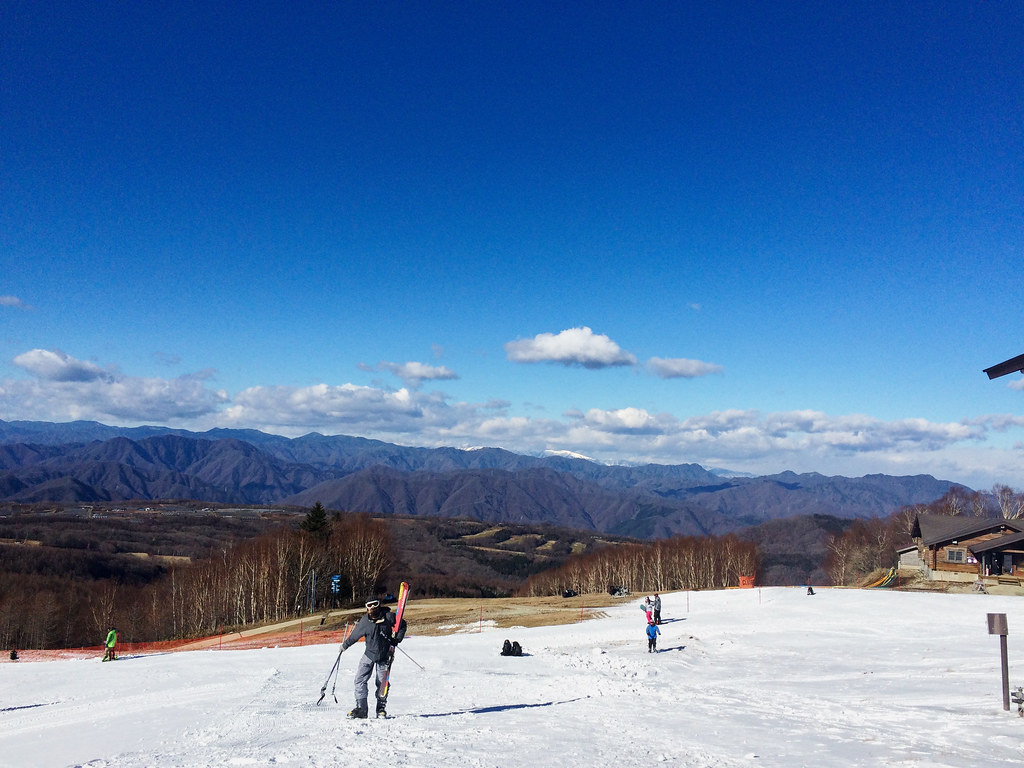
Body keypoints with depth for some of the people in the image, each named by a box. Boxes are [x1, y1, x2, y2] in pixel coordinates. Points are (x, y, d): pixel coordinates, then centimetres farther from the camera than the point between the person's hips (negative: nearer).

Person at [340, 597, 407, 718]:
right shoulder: (364, 621, -6)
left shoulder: (388, 616, -10)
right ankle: (361, 708, -1)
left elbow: (402, 625, 3)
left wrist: (396, 640, -5)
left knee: (382, 682, 1)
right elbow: (354, 636, 9)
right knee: (360, 680, -7)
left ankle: (381, 708, 15)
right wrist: (345, 645, 19)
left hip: (384, 655, -2)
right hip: (369, 654, 2)